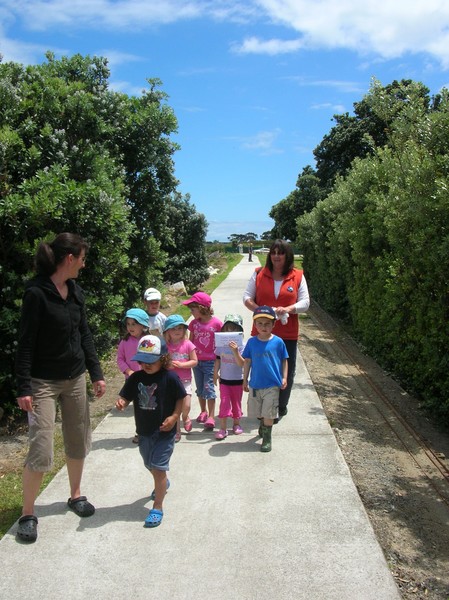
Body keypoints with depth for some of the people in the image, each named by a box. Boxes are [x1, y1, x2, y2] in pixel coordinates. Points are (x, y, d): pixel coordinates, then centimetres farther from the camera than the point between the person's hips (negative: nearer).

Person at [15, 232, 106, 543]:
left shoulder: (76, 291, 4)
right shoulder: (36, 292, -15)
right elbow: (26, 342, -15)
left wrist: (96, 373, 8)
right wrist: (24, 387, -16)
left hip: (75, 378, 7)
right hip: (43, 382, -6)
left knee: (78, 442, 15)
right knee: (41, 450, -6)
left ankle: (76, 495, 35)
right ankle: (28, 514, 14)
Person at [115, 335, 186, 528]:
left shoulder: (170, 378, -16)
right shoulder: (135, 378, -6)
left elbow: (181, 399, -7)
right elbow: (125, 397, -2)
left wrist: (175, 416, -16)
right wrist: (121, 403, -25)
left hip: (164, 432, -5)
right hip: (144, 431, 6)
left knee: (158, 467, -6)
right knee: (150, 465, 24)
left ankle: (157, 508, 8)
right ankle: (163, 484, 56)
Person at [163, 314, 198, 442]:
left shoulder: (188, 344, -7)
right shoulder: (166, 346, -3)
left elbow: (194, 361, -7)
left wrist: (180, 364, -18)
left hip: (185, 380, -1)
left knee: (186, 406, -8)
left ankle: (185, 417, 28)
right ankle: (177, 431, 22)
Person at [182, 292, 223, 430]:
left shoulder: (216, 323, -14)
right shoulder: (194, 323, -1)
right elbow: (190, 341, 8)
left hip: (210, 362, -5)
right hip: (196, 360, 5)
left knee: (209, 387, -7)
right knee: (200, 388, 15)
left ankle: (211, 416, 0)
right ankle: (203, 412, 31)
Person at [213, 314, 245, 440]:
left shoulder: (241, 345, -13)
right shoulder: (221, 345, -3)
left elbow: (241, 364, -22)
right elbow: (218, 361, 7)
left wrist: (236, 352, -35)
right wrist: (215, 374, 6)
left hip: (237, 380, -1)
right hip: (224, 379, 1)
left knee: (236, 402, 13)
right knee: (224, 403, -2)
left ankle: (236, 424, 31)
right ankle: (223, 428, 2)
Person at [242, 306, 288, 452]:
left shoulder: (278, 342, -7)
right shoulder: (252, 342, -2)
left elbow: (284, 361, 3)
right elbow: (247, 361, 5)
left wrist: (284, 378, -2)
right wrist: (245, 380, 8)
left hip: (272, 385, -3)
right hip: (255, 384, 3)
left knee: (268, 413, -1)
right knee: (258, 412, 16)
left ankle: (267, 438, 13)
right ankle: (263, 426, 45)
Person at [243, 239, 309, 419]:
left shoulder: (297, 276, 0)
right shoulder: (259, 274, 1)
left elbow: (305, 302, -1)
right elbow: (247, 297, 3)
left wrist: (288, 309, -19)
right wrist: (259, 310, -15)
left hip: (288, 334, 0)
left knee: (286, 372, 9)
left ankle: (281, 408, 29)